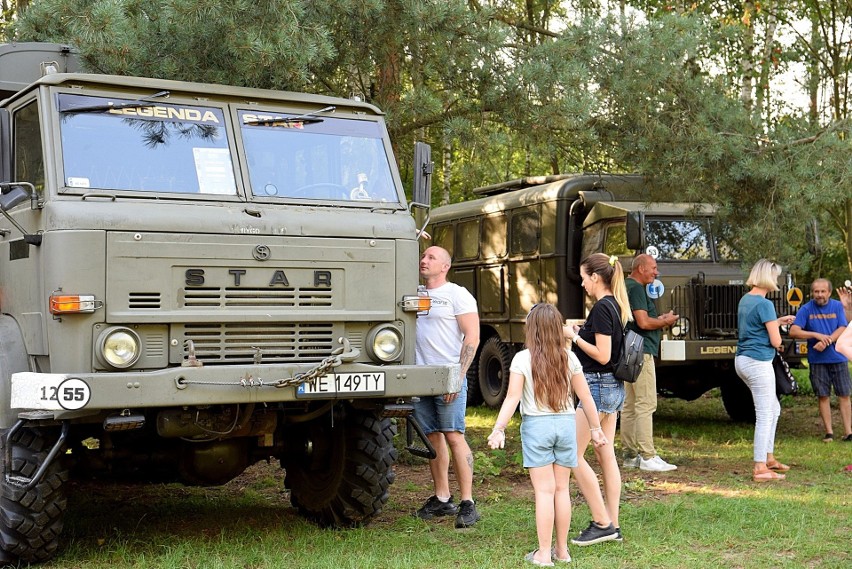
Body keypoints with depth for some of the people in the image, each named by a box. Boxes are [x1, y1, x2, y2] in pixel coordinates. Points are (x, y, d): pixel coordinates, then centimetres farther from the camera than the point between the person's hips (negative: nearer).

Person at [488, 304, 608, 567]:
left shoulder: (522, 359, -8)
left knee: (544, 491, 0)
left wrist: (498, 429, -12)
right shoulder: (569, 358, 2)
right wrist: (596, 428, 16)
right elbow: (585, 397, 6)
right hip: (565, 424, 3)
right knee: (562, 488, 12)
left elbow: (512, 398, -14)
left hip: (536, 426, -3)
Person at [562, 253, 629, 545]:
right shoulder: (616, 305, 12)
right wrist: (583, 332, 11)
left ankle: (602, 523, -2)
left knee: (572, 454, -4)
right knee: (606, 454, 12)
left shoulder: (602, 308, -18)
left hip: (598, 386, -10)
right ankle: (613, 526, 15)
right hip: (614, 387, 10)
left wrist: (574, 337, -13)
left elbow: (602, 356, -21)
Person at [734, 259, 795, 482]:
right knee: (764, 416, -4)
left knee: (773, 409, 21)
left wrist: (778, 321, 22)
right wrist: (779, 336, 8)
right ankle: (760, 469, -1)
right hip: (758, 363, -10)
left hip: (742, 360, 10)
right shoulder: (764, 304, -16)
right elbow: (776, 341, -14)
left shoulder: (745, 299, 11)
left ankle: (768, 458, 26)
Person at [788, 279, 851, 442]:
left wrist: (825, 342, -19)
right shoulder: (806, 309, -3)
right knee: (823, 397, 4)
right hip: (817, 360, -1)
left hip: (838, 357, 1)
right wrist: (817, 335, -19)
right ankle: (829, 432, 11)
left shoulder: (837, 306, 1)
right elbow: (793, 331, -10)